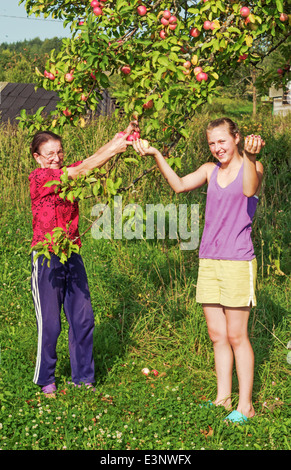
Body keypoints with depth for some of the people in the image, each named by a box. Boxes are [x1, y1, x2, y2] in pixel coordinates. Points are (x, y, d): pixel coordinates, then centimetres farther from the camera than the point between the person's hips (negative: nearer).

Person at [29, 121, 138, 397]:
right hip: (46, 258, -6)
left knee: (83, 319, 7)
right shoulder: (38, 177, -10)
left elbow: (94, 158, -5)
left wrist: (124, 136, -21)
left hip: (72, 256, 6)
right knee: (49, 323, 2)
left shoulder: (67, 174, 8)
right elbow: (81, 170, -20)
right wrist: (116, 148, -27)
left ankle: (83, 378, 20)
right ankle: (46, 381, 18)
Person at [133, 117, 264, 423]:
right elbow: (179, 185, -3)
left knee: (236, 336, -1)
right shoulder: (209, 170, 11)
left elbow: (249, 190, -23)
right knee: (217, 337, 9)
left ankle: (245, 405, 8)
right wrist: (156, 155, -12)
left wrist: (250, 157, -39)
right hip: (208, 261, 5)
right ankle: (223, 398, 20)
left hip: (237, 261, -5)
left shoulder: (252, 166, -2)